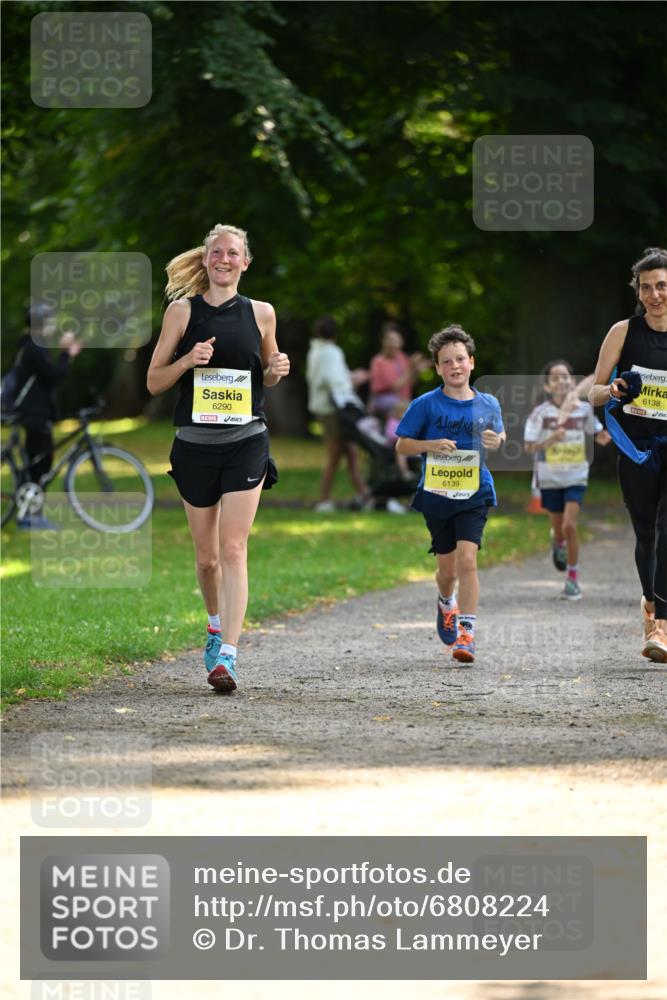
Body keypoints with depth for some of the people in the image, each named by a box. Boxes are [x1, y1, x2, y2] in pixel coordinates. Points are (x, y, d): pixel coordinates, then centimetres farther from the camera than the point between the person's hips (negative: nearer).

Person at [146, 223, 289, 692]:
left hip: (246, 442, -1)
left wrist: (276, 371, -2)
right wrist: (188, 361, -14)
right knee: (206, 556, 11)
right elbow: (154, 381, 4)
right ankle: (216, 625, 39)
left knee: (233, 549, -13)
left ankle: (227, 655, -18)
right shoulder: (183, 311, 3)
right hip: (196, 442, 1)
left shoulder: (260, 313, 6)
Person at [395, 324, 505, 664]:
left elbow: (499, 439, 16)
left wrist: (497, 442, -7)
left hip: (474, 495, 0)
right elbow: (402, 445, 1)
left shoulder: (487, 405, 2)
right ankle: (446, 605, 46)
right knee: (447, 568, 11)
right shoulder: (426, 405, -4)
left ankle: (466, 633, -14)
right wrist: (430, 446, -17)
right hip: (436, 495, 0)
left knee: (467, 559, -17)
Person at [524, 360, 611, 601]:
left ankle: (573, 579, -3)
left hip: (576, 477, 0)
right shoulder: (540, 413, -9)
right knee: (559, 528, 11)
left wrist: (604, 437, -11)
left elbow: (597, 432, 12)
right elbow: (529, 447, -8)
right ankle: (558, 544, 51)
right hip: (550, 478, 0)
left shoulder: (583, 409, -3)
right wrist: (551, 440, -24)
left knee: (569, 525, -15)